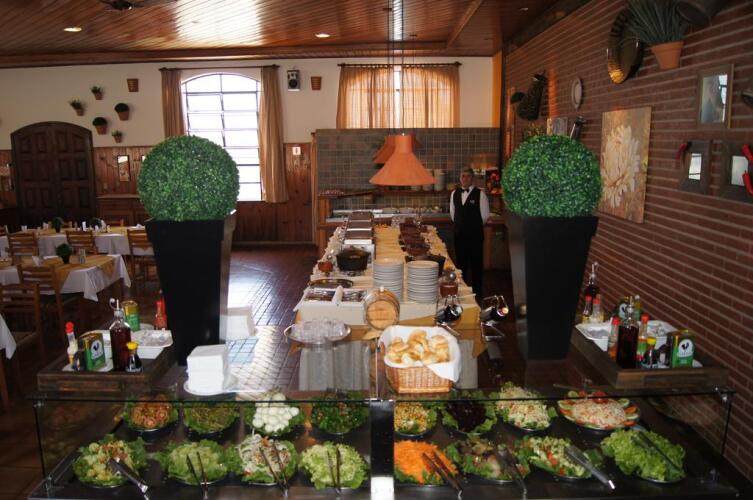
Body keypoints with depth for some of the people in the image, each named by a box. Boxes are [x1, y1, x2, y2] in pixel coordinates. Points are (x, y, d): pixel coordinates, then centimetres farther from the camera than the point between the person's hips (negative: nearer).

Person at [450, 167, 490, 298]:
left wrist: (475, 226, 8)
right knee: (460, 263, 13)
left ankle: (477, 293, 12)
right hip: (459, 234, 4)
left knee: (476, 264, 2)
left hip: (475, 235, -4)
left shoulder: (480, 194, -7)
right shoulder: (454, 194, 8)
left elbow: (485, 215, -2)